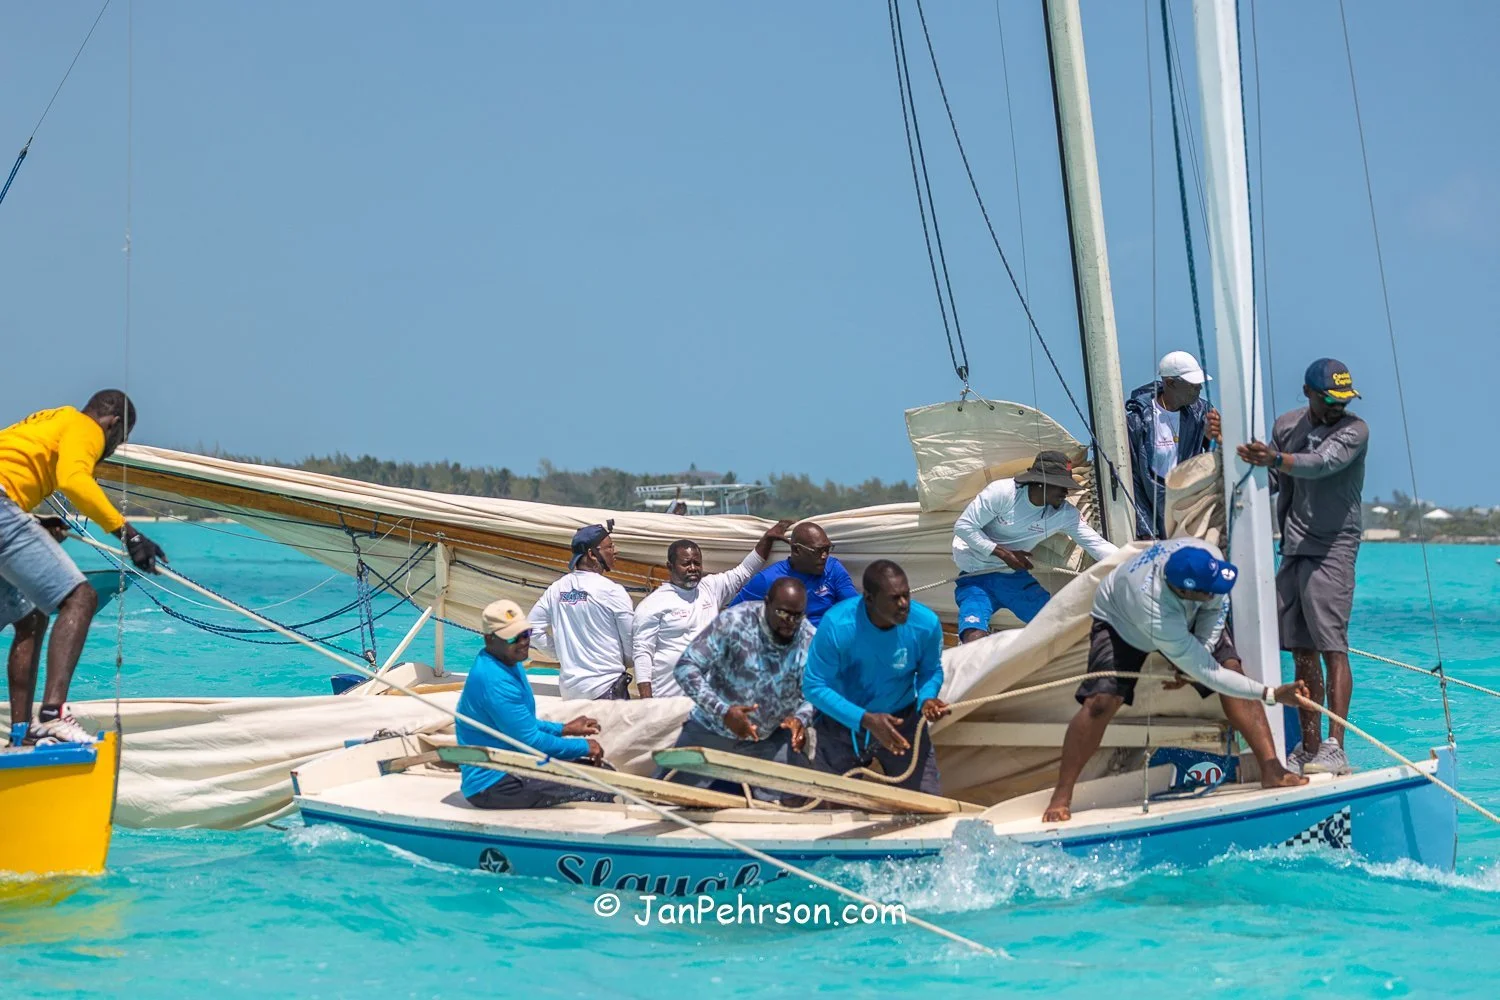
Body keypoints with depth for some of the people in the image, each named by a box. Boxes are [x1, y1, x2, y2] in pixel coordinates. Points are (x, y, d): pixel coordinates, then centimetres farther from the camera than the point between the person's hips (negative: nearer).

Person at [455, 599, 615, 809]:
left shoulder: (511, 665, 10)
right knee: (598, 795, -19)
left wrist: (564, 729, 12)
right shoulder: (494, 680, -24)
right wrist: (583, 747, -9)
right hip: (494, 785, -11)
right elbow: (530, 741, -20)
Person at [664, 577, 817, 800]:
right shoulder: (734, 622, -22)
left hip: (771, 740, 2)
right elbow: (686, 667, -23)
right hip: (713, 731, -2)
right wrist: (723, 711, -34)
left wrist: (801, 718, -23)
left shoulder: (810, 640, -11)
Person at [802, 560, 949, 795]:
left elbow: (931, 671, 1)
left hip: (901, 721, 2)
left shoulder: (926, 623, -19)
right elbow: (813, 686, -23)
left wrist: (927, 698, -23)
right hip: (842, 721, -2)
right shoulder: (836, 625, -29)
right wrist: (865, 720, -33)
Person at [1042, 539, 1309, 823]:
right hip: (1122, 622, -5)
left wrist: (1200, 651, -21)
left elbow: (1217, 607, -10)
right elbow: (1208, 674, -40)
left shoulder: (1208, 558, -35)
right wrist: (1271, 695, -41)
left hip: (1188, 617, 5)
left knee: (1233, 668, -15)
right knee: (1101, 701, -21)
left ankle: (1271, 770, -14)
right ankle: (1061, 797, -11)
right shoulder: (1156, 614, -47)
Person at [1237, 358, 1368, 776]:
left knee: (1332, 647, -13)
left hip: (1332, 549, -6)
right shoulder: (1286, 426, 12)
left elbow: (1322, 463, -25)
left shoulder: (1354, 429, -7)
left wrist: (1275, 459, -41)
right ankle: (1309, 748, 10)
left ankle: (1335, 747, -17)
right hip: (1293, 549, 6)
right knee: (1302, 652, 6)